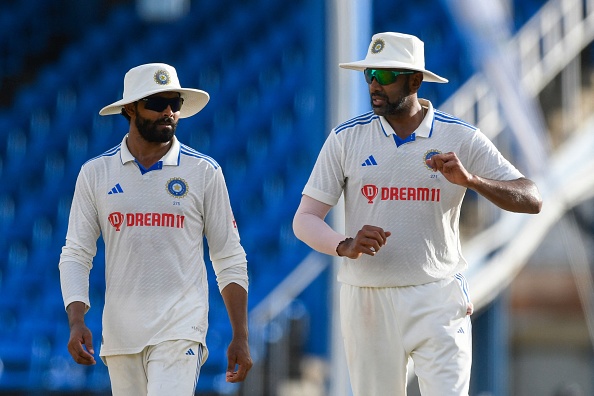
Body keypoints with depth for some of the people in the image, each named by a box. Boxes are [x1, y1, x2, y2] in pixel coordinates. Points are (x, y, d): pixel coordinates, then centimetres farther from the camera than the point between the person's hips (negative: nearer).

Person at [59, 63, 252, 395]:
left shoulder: (204, 172, 3)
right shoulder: (95, 174, 6)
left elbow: (229, 259, 6)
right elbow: (76, 255, 6)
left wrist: (241, 337, 1)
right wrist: (76, 323, -9)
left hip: (180, 330, -3)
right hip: (120, 332, 3)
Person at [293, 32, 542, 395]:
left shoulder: (461, 138, 0)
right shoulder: (347, 138, 2)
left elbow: (531, 200, -5)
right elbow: (305, 220, -1)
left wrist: (470, 179, -23)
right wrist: (346, 246, -23)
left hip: (438, 301, -1)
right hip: (367, 300, 1)